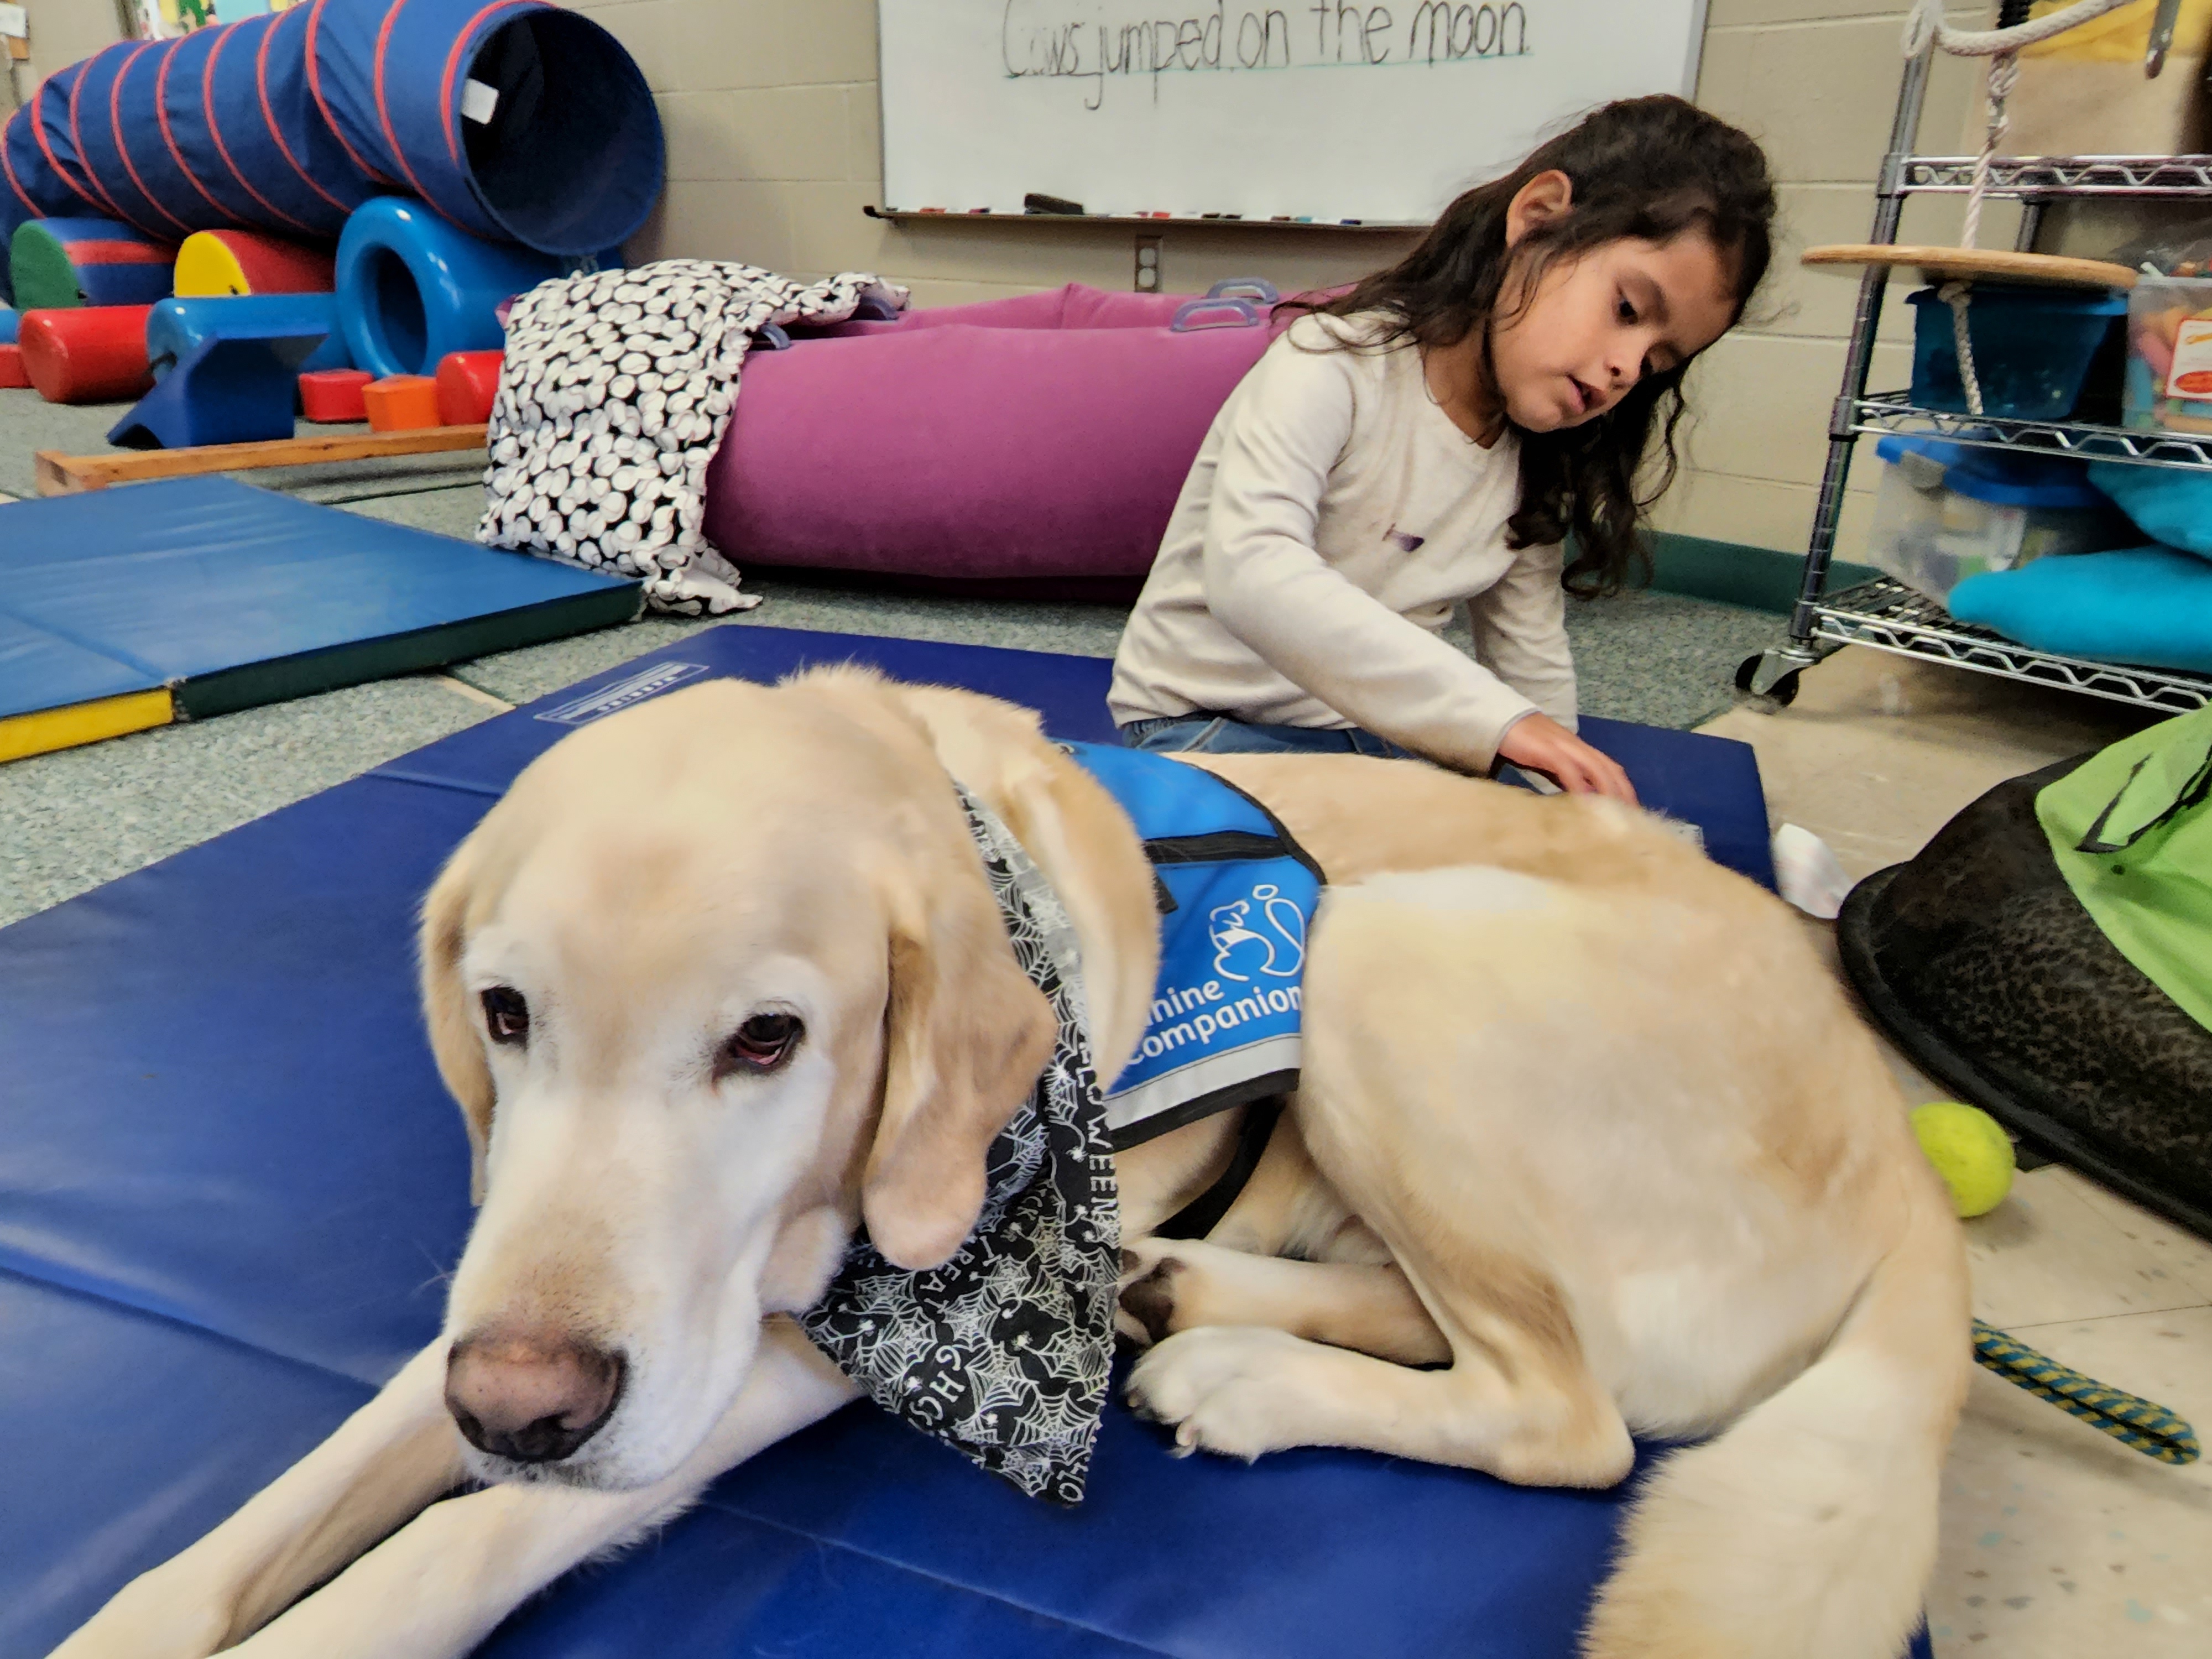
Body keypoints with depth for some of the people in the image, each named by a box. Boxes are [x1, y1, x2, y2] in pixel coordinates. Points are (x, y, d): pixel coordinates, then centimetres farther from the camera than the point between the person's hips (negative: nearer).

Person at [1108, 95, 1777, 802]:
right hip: (1205, 724, -6)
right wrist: (1493, 717, -39)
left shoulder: (1535, 468, 5)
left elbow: (1532, 667, 14)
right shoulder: (1335, 366, -18)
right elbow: (1251, 574, -35)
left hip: (1382, 733, 6)